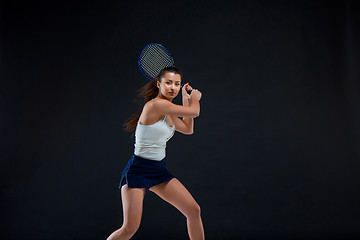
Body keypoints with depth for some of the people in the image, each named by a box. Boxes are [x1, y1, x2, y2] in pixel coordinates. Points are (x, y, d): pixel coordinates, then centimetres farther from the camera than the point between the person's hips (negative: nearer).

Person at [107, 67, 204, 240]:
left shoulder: (168, 110, 8)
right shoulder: (155, 105, -19)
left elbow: (188, 129, 22)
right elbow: (194, 112, -15)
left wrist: (186, 99, 17)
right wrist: (195, 97, 7)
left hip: (159, 171, 9)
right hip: (138, 171, -9)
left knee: (194, 210, 1)